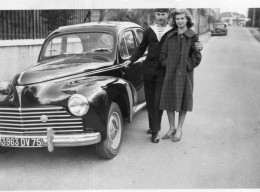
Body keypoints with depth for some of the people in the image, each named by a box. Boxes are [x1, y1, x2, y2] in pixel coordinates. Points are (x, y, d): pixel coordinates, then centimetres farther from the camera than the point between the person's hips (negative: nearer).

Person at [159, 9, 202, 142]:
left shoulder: (193, 36, -4)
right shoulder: (170, 36, 5)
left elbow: (197, 57, -5)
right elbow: (163, 54, 11)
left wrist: (187, 67, -10)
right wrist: (166, 65, 0)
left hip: (185, 74, -3)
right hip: (170, 73, 3)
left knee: (183, 101, 5)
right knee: (168, 101, 5)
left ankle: (179, 130, 17)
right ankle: (171, 128, 21)